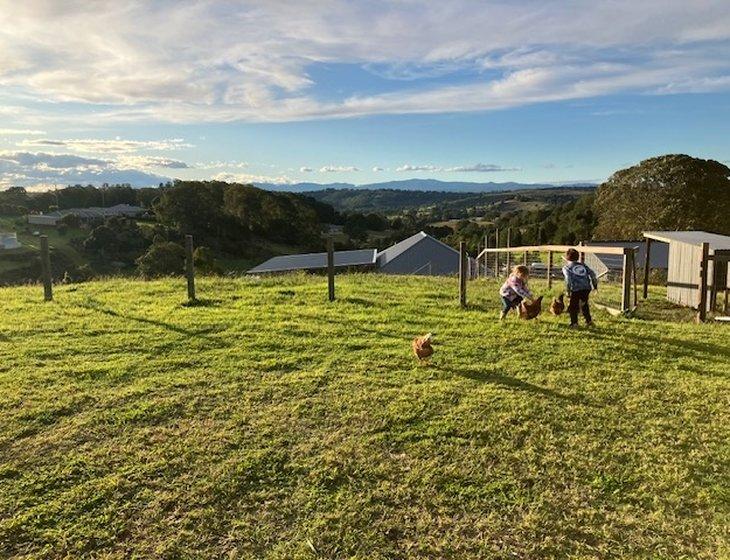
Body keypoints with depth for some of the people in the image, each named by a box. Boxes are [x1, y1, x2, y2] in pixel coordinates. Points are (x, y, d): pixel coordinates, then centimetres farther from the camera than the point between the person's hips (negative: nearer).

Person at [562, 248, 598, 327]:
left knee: (573, 306, 10)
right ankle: (589, 320, 29)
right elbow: (592, 273, 13)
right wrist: (595, 284, 20)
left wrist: (568, 291, -6)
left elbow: (568, 279, -8)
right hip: (587, 288, 5)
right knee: (584, 304, 26)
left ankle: (574, 323, 6)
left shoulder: (566, 267, 7)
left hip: (576, 289, -5)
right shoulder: (582, 265, 21)